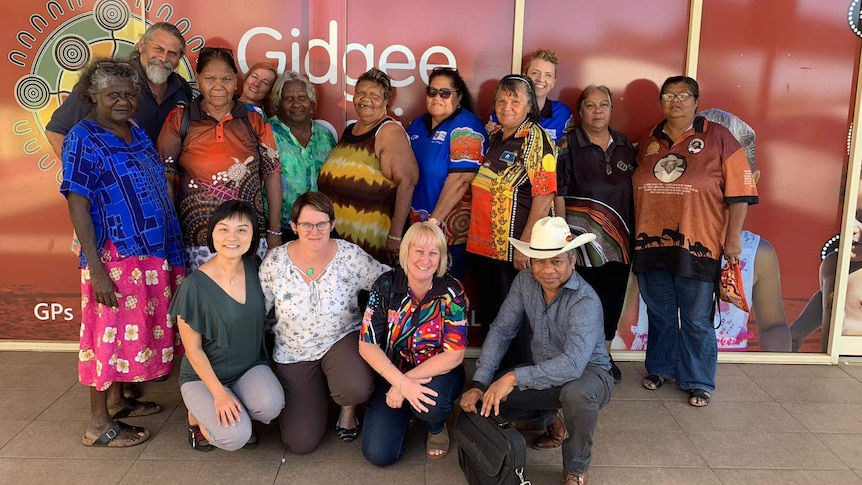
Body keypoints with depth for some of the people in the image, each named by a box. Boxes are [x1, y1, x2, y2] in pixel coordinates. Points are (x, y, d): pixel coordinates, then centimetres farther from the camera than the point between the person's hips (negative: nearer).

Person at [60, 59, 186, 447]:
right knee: (110, 333, 0)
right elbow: (77, 206, -14)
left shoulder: (137, 134, 12)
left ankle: (117, 401, 33)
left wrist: (172, 252, 14)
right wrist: (96, 269, -20)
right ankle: (99, 425, 13)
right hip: (115, 257, -7)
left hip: (154, 253, 8)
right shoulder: (84, 139, -9)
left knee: (136, 328, 16)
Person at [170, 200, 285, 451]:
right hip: (204, 375, -3)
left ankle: (240, 414, 7)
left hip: (251, 366, 3)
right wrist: (219, 393, -17)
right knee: (235, 436, -25)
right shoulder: (194, 286, -19)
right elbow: (193, 349, -12)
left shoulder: (255, 268, -6)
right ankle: (200, 415, 8)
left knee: (271, 405, -28)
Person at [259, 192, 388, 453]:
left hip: (342, 339, -1)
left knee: (356, 389, -36)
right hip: (293, 353, 1)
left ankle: (348, 408, 7)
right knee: (301, 442, -6)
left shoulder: (351, 255, -13)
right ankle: (315, 391, 30)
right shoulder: (275, 262, -12)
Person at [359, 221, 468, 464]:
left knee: (430, 403, -36)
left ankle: (437, 427, 2)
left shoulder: (451, 291, -15)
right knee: (378, 454, -13)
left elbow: (454, 355, -17)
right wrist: (401, 382, -27)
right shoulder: (386, 285, -13)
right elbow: (367, 345, -14)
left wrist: (409, 380, -25)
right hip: (393, 373, 1)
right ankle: (405, 413, 20)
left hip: (439, 372, -1)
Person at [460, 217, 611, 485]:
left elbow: (573, 364, -41)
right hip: (544, 371, 6)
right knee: (491, 392, -12)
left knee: (576, 392, -39)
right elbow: (501, 331, -9)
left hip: (589, 373, -6)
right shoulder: (525, 282, -10)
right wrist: (479, 384, -19)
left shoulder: (586, 301, -28)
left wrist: (515, 377, -45)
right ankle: (551, 422, 18)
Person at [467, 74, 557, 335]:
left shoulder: (536, 139, -10)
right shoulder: (494, 135, 10)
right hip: (484, 245, 7)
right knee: (487, 312, 17)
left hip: (515, 252, -7)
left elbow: (544, 196, -17)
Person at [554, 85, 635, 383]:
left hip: (620, 238, 5)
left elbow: (634, 188, 15)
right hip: (583, 238, -4)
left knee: (613, 297, 10)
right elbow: (559, 192, -7)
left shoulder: (625, 145, 12)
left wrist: (633, 233, 9)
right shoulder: (568, 144, -2)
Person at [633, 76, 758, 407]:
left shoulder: (718, 138, -2)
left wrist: (733, 237, -8)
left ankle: (698, 382, 19)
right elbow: (635, 189, 16)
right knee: (659, 315, 16)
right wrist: (636, 233, 12)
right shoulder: (648, 141, 11)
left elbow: (739, 191, -4)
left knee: (697, 321, 4)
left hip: (697, 246, -4)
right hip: (652, 244, 4)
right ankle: (659, 368, 33)